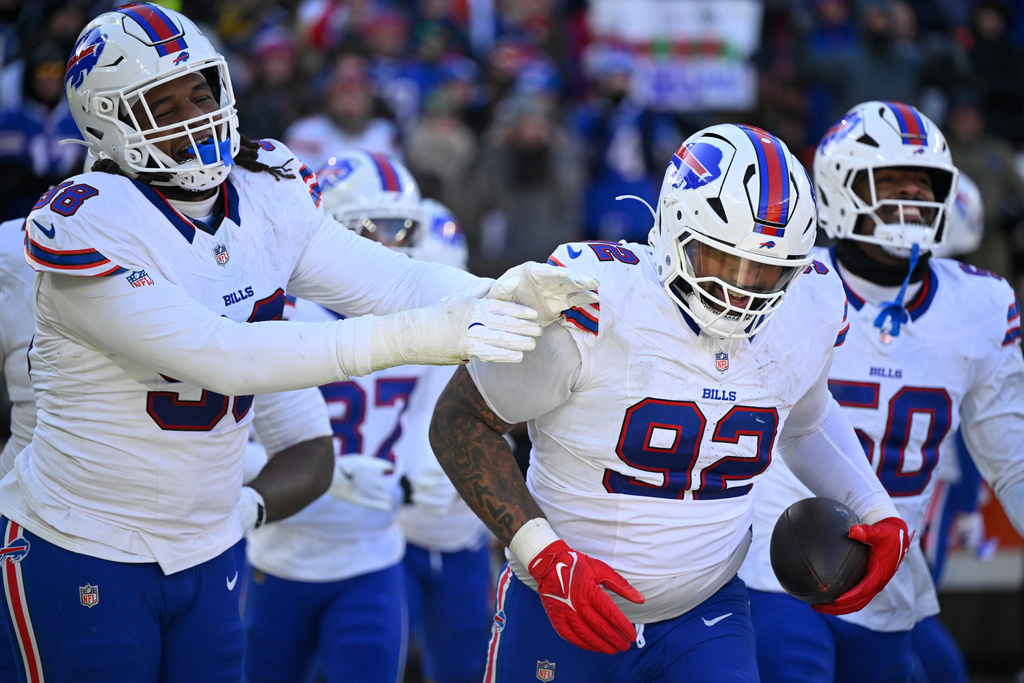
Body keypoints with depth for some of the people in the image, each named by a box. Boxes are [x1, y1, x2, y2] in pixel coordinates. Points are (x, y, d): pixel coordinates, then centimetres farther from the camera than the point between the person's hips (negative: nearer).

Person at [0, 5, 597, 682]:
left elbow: (390, 279, -7)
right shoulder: (85, 225, -22)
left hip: (208, 550, 6)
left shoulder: (267, 197, 0)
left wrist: (499, 294, -28)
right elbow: (221, 358, -29)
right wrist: (411, 336, -35)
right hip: (83, 552, -6)